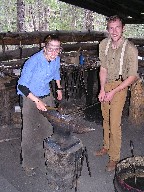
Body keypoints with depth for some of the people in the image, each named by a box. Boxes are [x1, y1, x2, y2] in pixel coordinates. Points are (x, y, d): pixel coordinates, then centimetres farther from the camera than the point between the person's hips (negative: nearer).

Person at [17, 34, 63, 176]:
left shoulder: (56, 59, -8)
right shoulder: (34, 62, -28)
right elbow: (22, 86, -25)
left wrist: (59, 88, 19)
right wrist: (37, 101, -28)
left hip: (47, 96, 6)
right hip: (30, 98, -5)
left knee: (49, 129, 12)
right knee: (30, 133, -2)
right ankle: (29, 165, 17)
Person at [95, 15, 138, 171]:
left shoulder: (130, 49, -22)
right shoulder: (104, 44, -8)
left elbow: (132, 77, -16)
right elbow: (103, 68, -1)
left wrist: (113, 92, -19)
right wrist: (102, 90, -10)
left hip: (120, 86, -5)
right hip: (105, 84, 5)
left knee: (114, 124, -5)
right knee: (105, 119, 16)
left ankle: (114, 157, 11)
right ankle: (106, 146, 36)